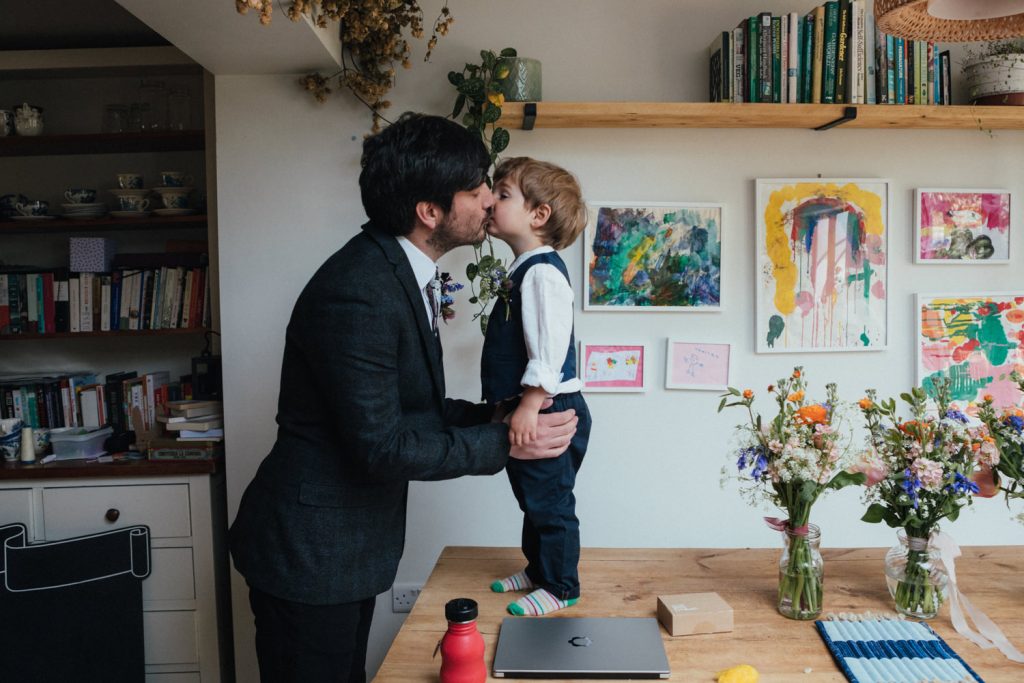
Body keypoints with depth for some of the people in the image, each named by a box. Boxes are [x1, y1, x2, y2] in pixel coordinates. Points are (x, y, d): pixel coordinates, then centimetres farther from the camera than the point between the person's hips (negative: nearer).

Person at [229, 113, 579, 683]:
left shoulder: (400, 272, 4)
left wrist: (489, 415, 0)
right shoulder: (357, 294, -27)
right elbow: (382, 447, -25)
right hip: (307, 551, -9)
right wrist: (503, 443, -18)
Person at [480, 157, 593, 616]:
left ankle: (560, 587, 19)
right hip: (526, 410, 10)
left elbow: (548, 348, -26)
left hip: (548, 412, -10)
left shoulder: (543, 272, -19)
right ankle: (538, 569, 38)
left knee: (550, 503, 4)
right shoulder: (523, 270, 14)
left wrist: (529, 406, -27)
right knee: (532, 500, 22)